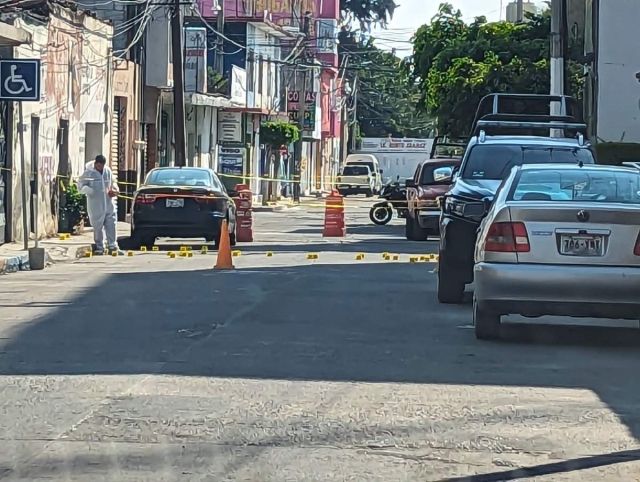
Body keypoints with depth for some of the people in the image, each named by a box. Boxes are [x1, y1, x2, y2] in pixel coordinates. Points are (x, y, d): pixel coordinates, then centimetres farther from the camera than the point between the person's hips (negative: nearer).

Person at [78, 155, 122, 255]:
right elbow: (81, 186, -5)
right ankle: (99, 247, 12)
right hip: (96, 205, -4)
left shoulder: (108, 171, 8)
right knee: (98, 227, 2)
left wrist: (115, 190, 3)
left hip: (109, 204, 4)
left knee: (112, 225, 2)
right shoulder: (88, 173, -6)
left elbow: (113, 182, 23)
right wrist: (89, 190, -23)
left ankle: (113, 246, 8)